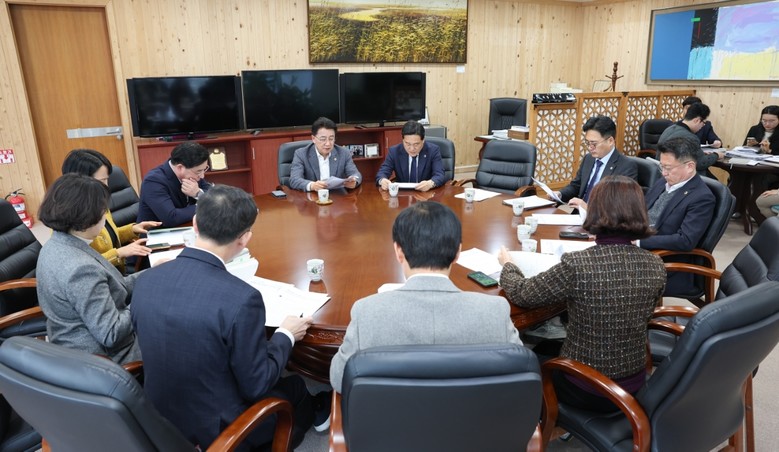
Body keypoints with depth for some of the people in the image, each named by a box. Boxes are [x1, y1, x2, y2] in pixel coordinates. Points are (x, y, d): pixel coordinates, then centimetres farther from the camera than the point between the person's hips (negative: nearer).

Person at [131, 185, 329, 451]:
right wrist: (285, 335, -4)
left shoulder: (146, 280, -12)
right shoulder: (241, 298, -31)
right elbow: (256, 386, -20)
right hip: (219, 430, -5)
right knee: (296, 388, 23)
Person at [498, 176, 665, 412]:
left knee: (535, 355, 27)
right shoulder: (656, 266, -11)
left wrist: (508, 264, 7)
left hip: (585, 390, -5)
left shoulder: (576, 265, -28)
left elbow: (520, 293, -13)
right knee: (549, 346, 29)